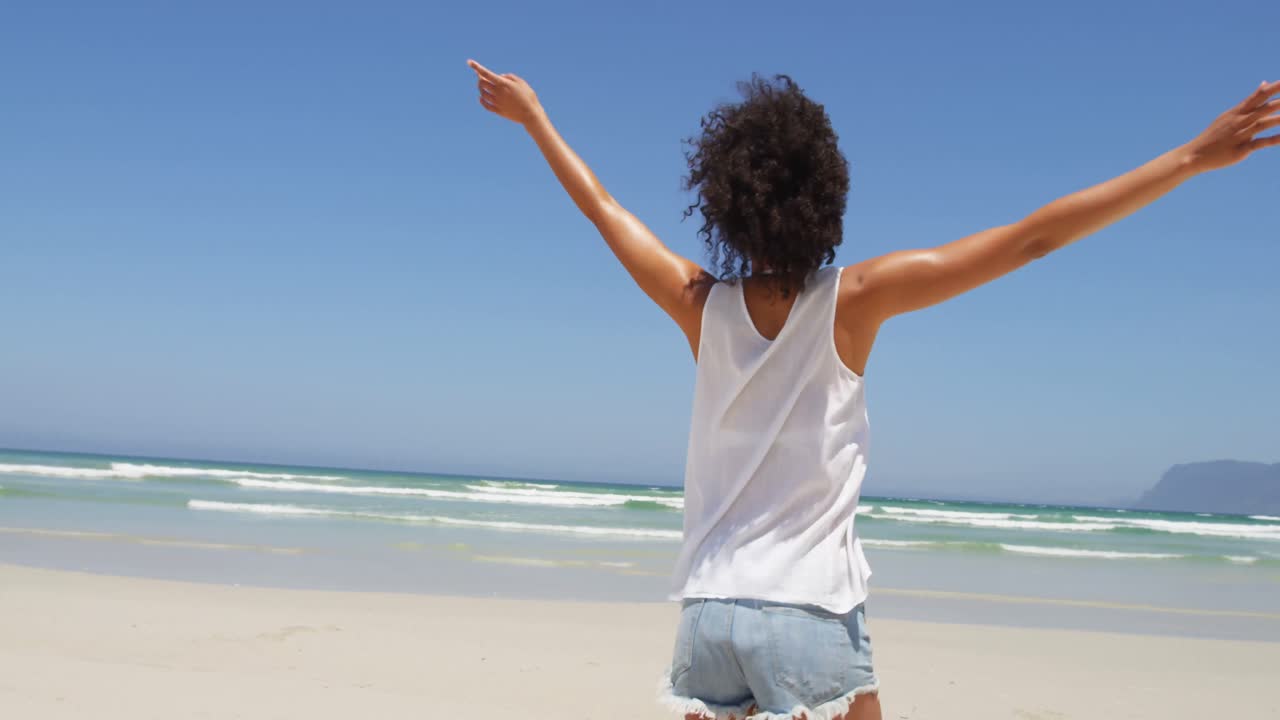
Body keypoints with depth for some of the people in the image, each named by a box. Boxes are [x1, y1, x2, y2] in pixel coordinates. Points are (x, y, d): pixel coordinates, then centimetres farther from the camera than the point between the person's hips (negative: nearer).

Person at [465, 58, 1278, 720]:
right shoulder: (854, 299, -9)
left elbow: (602, 205, 13)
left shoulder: (702, 305, -2)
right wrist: (1196, 156, -8)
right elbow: (1033, 238, -11)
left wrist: (533, 116, 28)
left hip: (710, 607, 4)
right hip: (813, 608, -3)